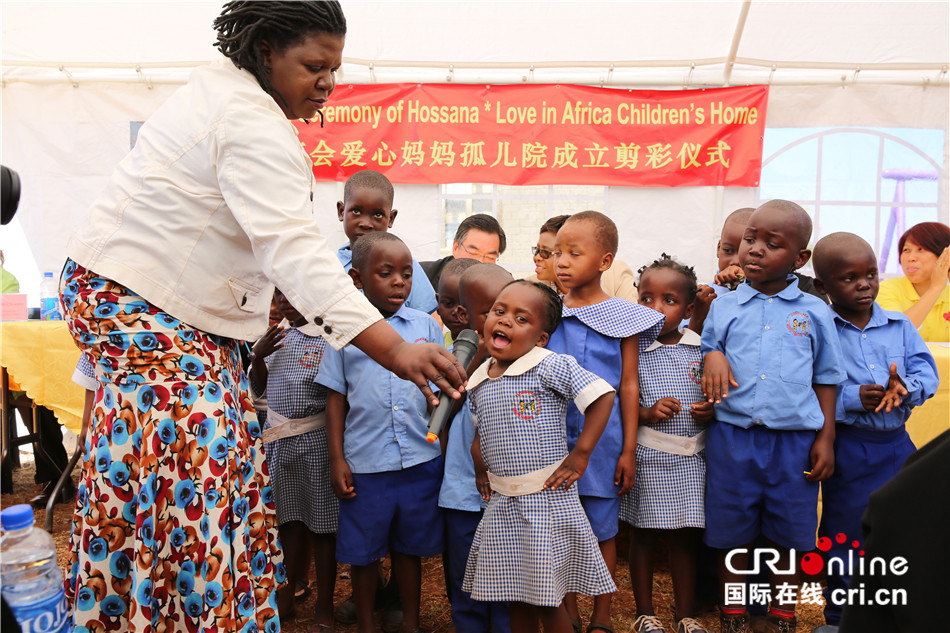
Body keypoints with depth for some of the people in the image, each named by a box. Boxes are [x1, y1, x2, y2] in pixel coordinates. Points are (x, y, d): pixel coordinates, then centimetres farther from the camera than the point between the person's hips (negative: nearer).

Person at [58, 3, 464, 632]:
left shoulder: (218, 91, 13)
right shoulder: (256, 127, -22)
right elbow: (296, 250, -34)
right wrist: (396, 350, -41)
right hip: (138, 300, -10)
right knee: (193, 459, -13)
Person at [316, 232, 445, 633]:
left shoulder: (426, 326, 3)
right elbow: (337, 397, 2)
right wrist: (337, 459, 0)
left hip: (421, 460, 1)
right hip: (365, 464, -1)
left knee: (409, 547, 16)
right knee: (363, 552, 12)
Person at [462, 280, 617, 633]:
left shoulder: (551, 367, -13)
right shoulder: (478, 382, 6)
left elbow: (603, 396, -16)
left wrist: (580, 454, -16)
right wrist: (480, 468, 10)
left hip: (548, 499, -5)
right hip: (501, 504, 6)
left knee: (547, 600, 4)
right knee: (515, 597, 16)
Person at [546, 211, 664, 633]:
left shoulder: (622, 317, -4)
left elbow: (628, 385, -1)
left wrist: (629, 449, -2)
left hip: (601, 436, -2)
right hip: (554, 436, 2)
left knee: (602, 530, 9)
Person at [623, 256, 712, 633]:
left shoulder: (701, 349, 2)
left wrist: (711, 411, -8)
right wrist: (647, 413, -19)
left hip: (690, 459, 3)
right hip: (648, 457, -2)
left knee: (685, 536, 12)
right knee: (644, 535, 9)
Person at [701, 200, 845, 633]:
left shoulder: (814, 313, 3)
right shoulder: (723, 307, 4)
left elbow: (825, 380, 7)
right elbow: (707, 349, 15)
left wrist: (825, 438, 3)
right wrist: (712, 356, -9)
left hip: (795, 439, 0)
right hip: (732, 436, 0)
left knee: (788, 536, 13)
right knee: (732, 534, 11)